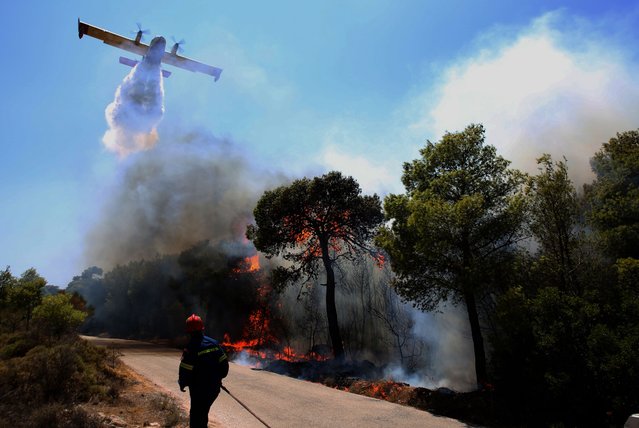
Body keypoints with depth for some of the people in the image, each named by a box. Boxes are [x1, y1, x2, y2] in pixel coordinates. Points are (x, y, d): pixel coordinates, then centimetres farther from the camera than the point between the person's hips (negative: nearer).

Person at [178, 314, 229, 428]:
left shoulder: (191, 348, -18)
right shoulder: (213, 343, -1)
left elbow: (185, 371, -16)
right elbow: (224, 363, 2)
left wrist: (182, 384, 4)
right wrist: (218, 377, 18)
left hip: (199, 389, -5)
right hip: (214, 387, 6)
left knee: (196, 416, 10)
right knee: (203, 412, 25)